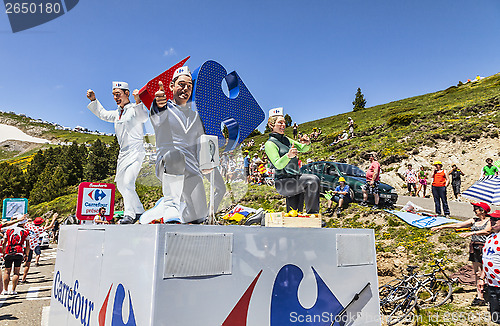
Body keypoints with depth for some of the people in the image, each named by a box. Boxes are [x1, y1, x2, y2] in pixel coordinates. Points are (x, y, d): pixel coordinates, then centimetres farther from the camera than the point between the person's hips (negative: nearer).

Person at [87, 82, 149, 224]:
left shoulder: (135, 109, -7)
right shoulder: (117, 113, 17)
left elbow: (144, 117, -28)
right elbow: (103, 114, 33)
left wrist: (137, 100, -42)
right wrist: (93, 100, 25)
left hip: (135, 152, -9)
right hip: (123, 153, 9)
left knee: (128, 182, -21)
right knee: (121, 184, 12)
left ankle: (129, 214, -13)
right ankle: (139, 211, 22)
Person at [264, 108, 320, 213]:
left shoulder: (286, 139, 16)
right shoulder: (270, 144, -7)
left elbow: (303, 149, 19)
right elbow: (278, 165, -18)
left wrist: (307, 143, -6)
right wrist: (288, 156, -38)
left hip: (295, 178, 8)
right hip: (283, 181, -8)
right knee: (313, 180, -24)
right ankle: (312, 214, -16)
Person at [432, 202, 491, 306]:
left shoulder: (490, 221, -5)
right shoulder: (474, 221, 14)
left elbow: (487, 231, -24)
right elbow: (458, 225, 12)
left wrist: (471, 233, -35)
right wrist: (441, 227, 8)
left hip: (485, 249, -6)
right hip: (474, 249, 6)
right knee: (477, 273, 6)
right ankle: (479, 296, 9)